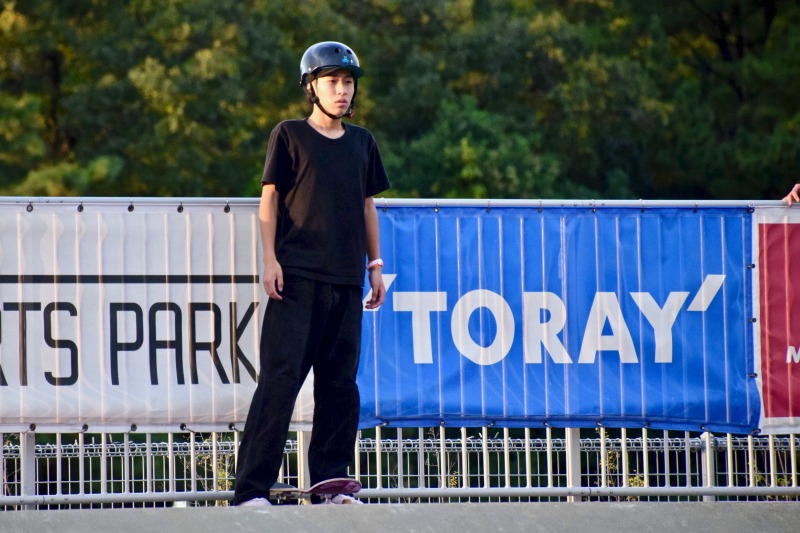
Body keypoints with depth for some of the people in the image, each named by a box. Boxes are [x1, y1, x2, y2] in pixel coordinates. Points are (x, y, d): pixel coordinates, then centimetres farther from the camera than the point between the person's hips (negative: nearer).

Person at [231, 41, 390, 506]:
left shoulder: (362, 142, 16)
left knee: (341, 384, 4)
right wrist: (270, 260, -8)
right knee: (280, 378, -12)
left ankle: (330, 482, 12)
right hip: (297, 276, -5)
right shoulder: (289, 136, 3)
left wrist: (375, 265, 17)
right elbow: (270, 200, 1)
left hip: (347, 280, 5)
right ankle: (252, 488, -14)